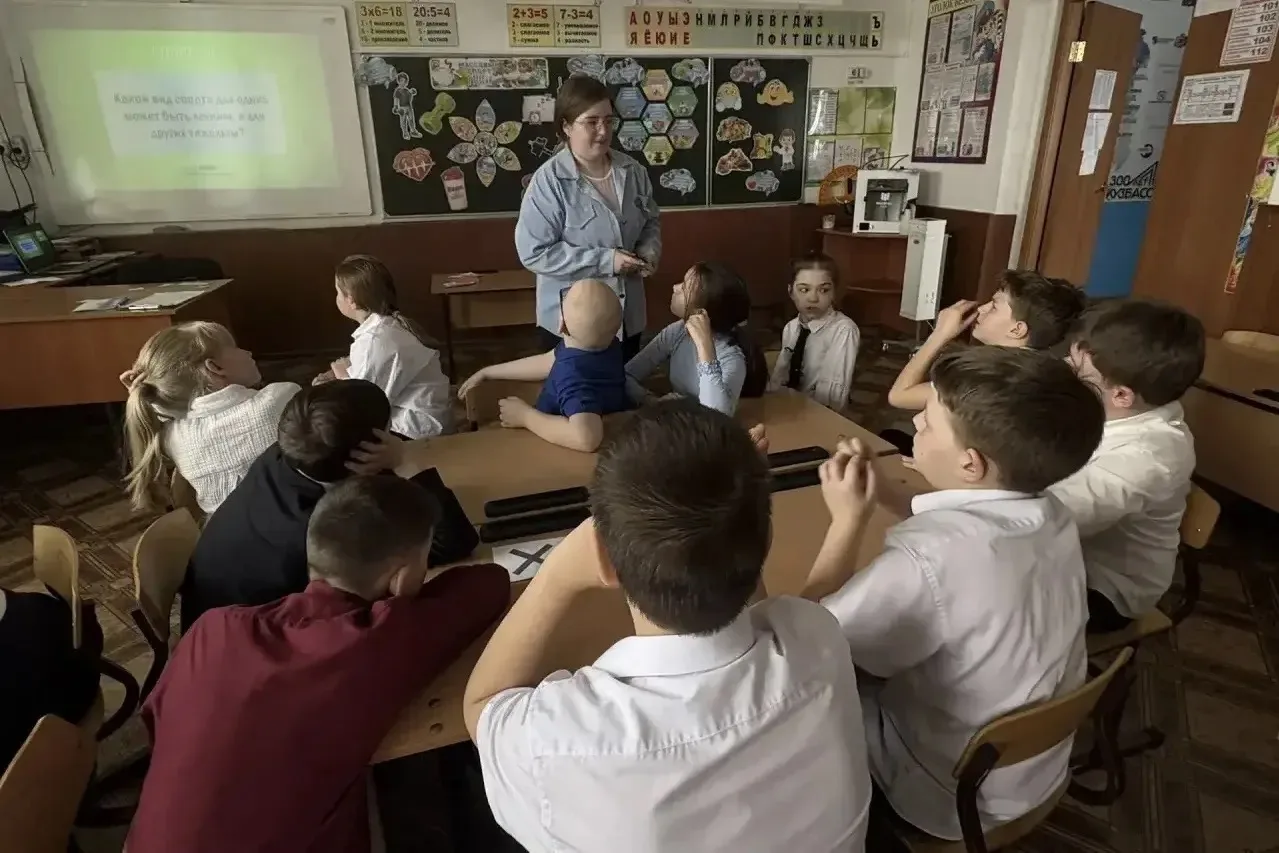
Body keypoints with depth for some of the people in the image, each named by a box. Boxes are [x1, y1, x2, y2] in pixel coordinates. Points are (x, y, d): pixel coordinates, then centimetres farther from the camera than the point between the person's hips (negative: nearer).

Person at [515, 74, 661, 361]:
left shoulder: (632, 171, 0)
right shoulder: (549, 181, -17)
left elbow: (651, 222, 13)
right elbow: (534, 252, -21)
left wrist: (649, 252, -10)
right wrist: (605, 260, -23)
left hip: (627, 314, 5)